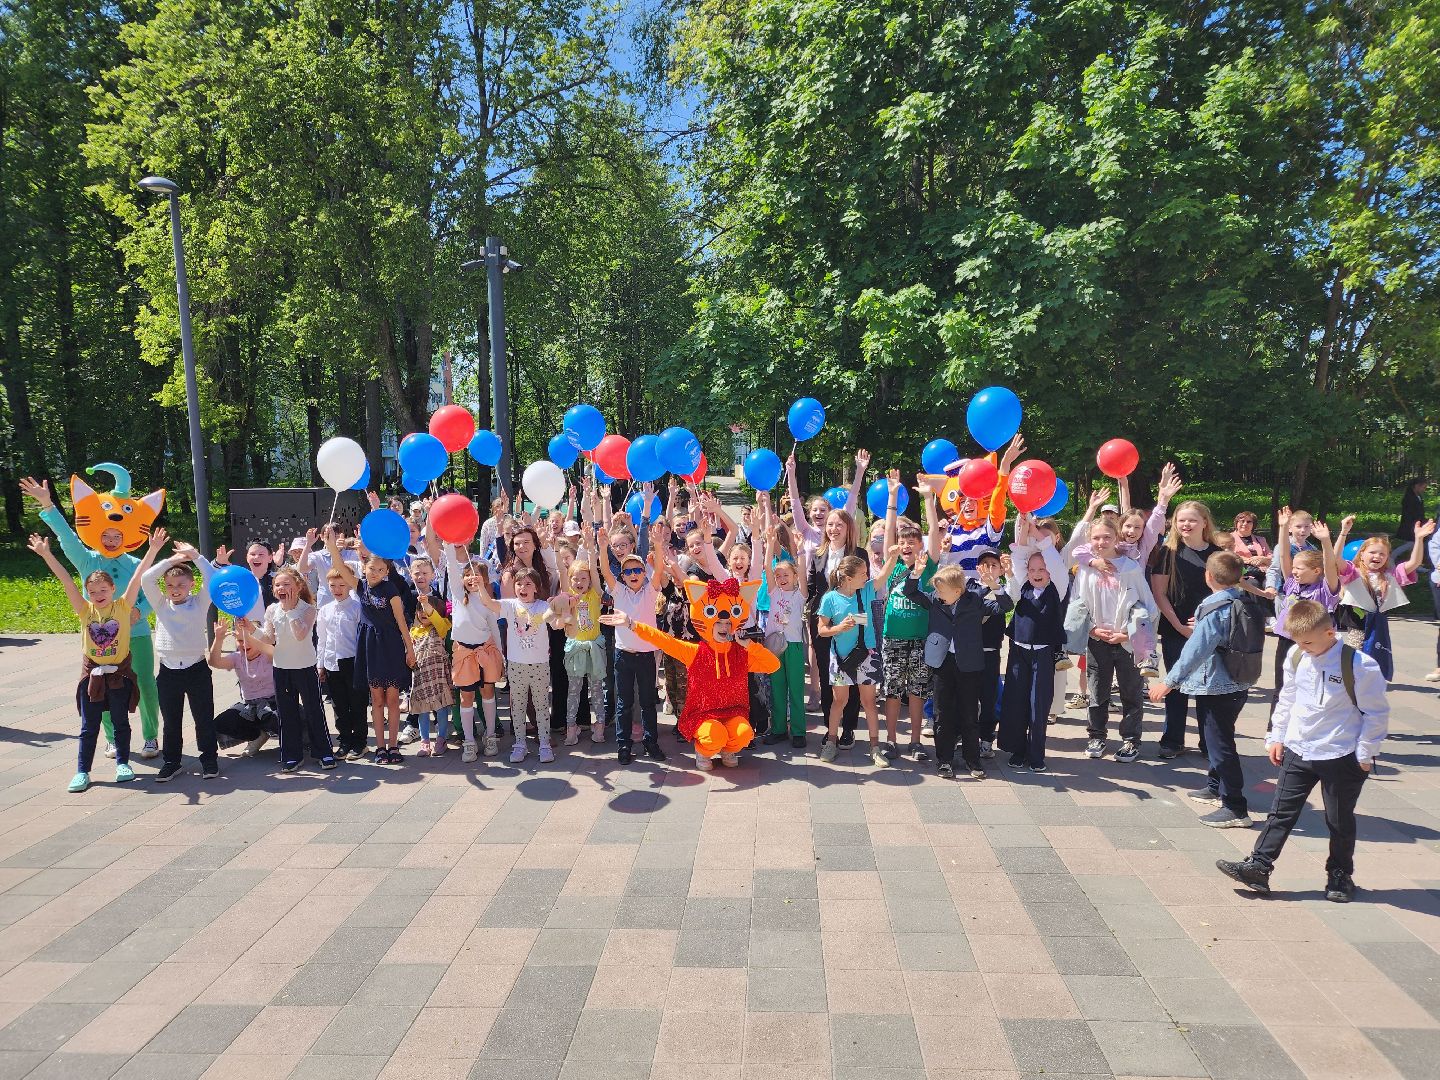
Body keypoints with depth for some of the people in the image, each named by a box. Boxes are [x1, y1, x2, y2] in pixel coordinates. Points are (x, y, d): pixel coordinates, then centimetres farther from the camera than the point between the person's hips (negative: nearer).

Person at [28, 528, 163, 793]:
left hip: (119, 672, -1)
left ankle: (122, 763, 26)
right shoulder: (85, 610, -3)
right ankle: (82, 771, 16)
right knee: (89, 726, 9)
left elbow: (137, 577, -16)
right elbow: (66, 581, -9)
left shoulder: (123, 607, -7)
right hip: (92, 673, 1)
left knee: (120, 722, 12)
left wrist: (153, 550, -24)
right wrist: (46, 555, -14)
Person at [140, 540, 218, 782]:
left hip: (197, 668, -2)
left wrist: (195, 556, -11)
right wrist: (172, 560, -10)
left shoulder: (199, 603, 1)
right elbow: (146, 580, -6)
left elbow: (213, 580, -13)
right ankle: (170, 762, 24)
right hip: (168, 671, 2)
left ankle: (209, 759, 18)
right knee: (171, 721, 12)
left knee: (204, 718, 6)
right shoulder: (161, 605, 6)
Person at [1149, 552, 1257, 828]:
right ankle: (1217, 788, 38)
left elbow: (1195, 650, -25)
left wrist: (1168, 682, -22)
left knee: (1220, 744, -2)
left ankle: (1236, 808, 2)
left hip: (1215, 687, -9)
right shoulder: (1246, 603, 4)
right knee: (1218, 739, 23)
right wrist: (1200, 629, 25)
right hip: (1238, 684, 9)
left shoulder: (1214, 610, -20)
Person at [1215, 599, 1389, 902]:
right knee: (1281, 812, 6)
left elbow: (1377, 713, -9)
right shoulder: (1298, 658, 0)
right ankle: (1258, 866, 8)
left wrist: (1365, 753, -8)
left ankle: (1340, 874, 29)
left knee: (1340, 820, 12)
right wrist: (1276, 737, 12)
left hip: (1341, 756, -4)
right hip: (1298, 750, 5)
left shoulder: (1359, 666, -17)